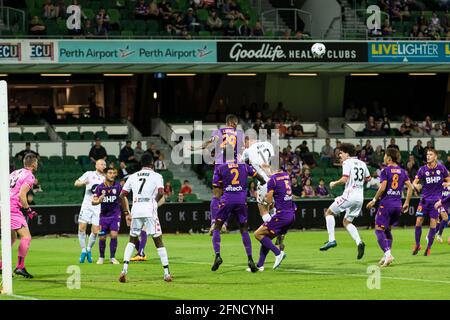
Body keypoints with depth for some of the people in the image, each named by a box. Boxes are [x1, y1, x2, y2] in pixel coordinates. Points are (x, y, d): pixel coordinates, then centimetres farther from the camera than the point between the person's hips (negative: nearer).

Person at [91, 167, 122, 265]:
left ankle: (112, 257, 0)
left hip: (115, 215, -1)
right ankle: (101, 257, 22)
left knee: (114, 235, -13)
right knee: (102, 237, 2)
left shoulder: (118, 186, -4)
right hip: (104, 215, 1)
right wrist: (98, 201, -23)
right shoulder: (100, 187, -4)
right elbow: (93, 202, 0)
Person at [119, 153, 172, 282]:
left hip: (136, 212, 3)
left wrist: (126, 213, 16)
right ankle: (167, 273, 3)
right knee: (158, 241, 4)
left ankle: (124, 269, -2)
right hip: (150, 212, -3)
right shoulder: (156, 176, 5)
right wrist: (155, 203, 7)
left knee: (132, 240, 16)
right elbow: (161, 193, -11)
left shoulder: (133, 176, 15)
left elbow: (122, 195, 12)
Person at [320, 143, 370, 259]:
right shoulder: (362, 163, 16)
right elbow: (368, 178, 25)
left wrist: (334, 183, -1)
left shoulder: (347, 163, -7)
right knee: (347, 222, 18)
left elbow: (345, 179, -17)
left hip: (349, 195, -8)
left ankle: (331, 240, -6)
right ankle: (359, 242, -4)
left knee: (329, 212, 7)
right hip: (360, 197, 8)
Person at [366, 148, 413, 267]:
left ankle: (387, 254, -21)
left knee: (379, 229, -4)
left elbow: (382, 188, -15)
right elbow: (410, 187, 8)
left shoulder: (386, 170, -7)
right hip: (398, 205, 6)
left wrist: (374, 200, -4)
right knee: (387, 229, 19)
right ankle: (387, 255, 12)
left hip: (386, 203, -6)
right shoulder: (402, 172, 11)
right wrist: (407, 203, 15)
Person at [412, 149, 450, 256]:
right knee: (418, 221, -4)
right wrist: (416, 185, -24)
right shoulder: (423, 169, -2)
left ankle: (429, 247, 8)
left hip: (436, 199, -1)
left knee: (433, 222, -3)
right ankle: (417, 245, 13)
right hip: (425, 199, 1)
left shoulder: (441, 168, -2)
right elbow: (415, 182, 0)